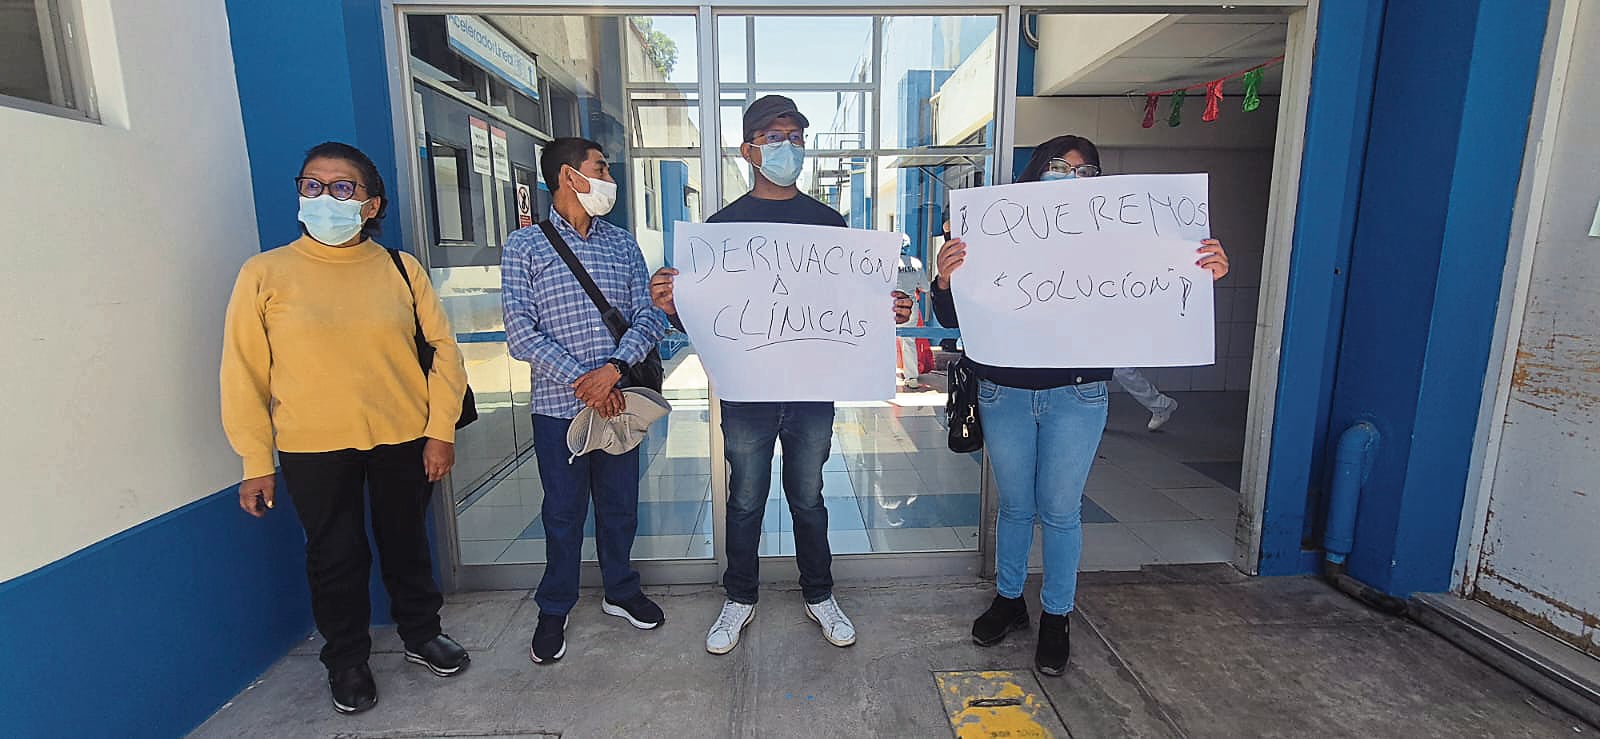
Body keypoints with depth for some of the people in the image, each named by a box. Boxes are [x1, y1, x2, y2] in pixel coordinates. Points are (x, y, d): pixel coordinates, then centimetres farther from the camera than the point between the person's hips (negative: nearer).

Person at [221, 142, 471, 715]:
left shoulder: (401, 269, -1)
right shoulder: (265, 274, -3)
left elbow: (442, 349, 0)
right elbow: (243, 372, -1)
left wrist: (441, 431, -5)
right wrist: (256, 461, -1)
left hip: (403, 441, 1)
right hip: (312, 451, 0)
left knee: (407, 543, 17)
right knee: (335, 557, 13)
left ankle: (421, 634, 39)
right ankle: (346, 659, 36)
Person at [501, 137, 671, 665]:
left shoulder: (623, 244, 8)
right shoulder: (524, 246, -3)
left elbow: (647, 317, 0)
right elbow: (521, 332, -10)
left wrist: (614, 369, -17)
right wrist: (582, 381, -17)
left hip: (617, 399, 3)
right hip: (559, 404, -3)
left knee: (620, 503, 15)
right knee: (563, 511, 10)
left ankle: (621, 590, 37)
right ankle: (555, 609, 31)